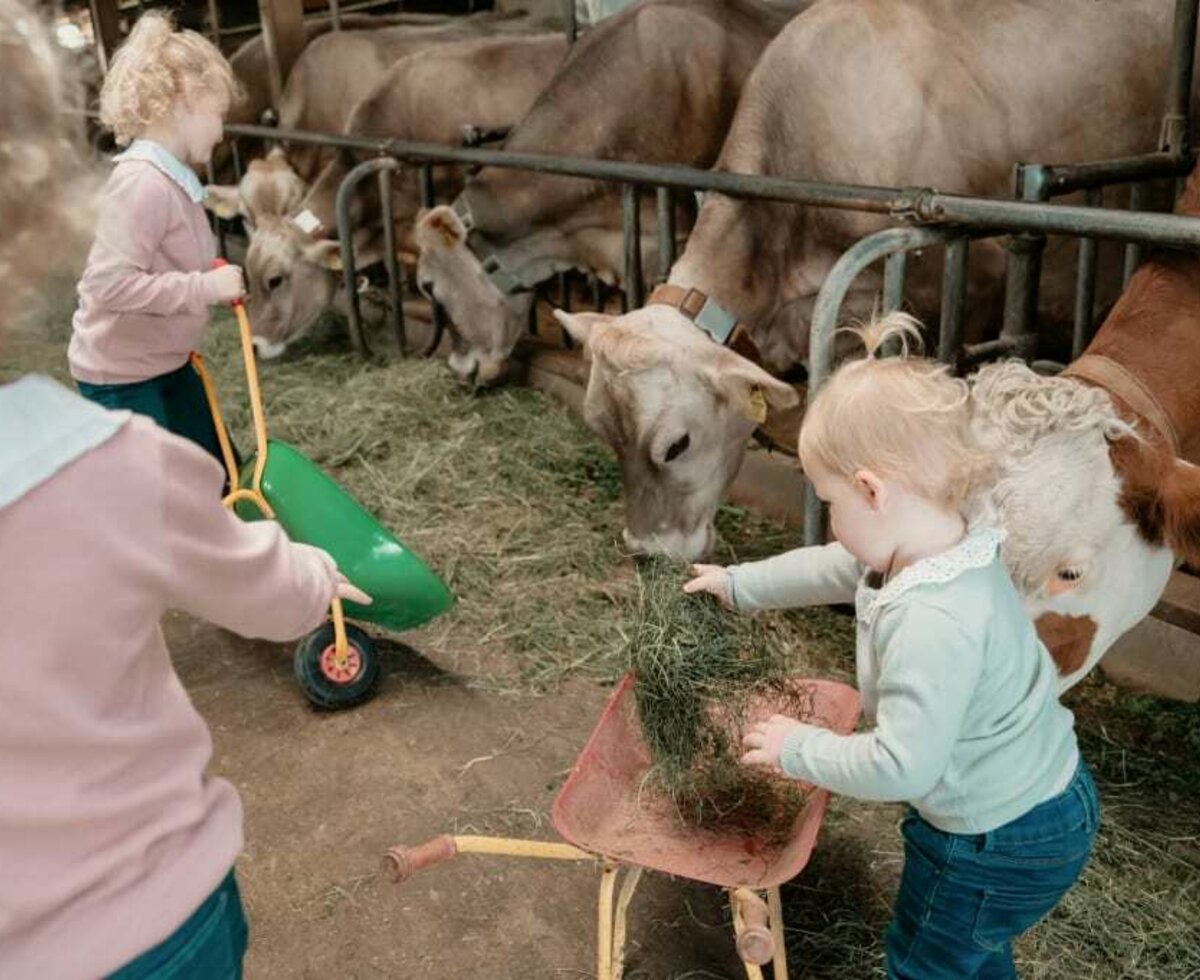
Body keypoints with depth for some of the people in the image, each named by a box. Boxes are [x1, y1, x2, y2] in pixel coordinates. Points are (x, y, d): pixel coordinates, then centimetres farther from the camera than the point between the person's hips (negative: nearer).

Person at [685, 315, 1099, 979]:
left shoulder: (932, 624, -39)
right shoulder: (937, 549, -9)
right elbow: (831, 568, 8)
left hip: (1002, 847, -8)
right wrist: (738, 585, 18)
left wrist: (799, 749, -20)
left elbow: (901, 766, -35)